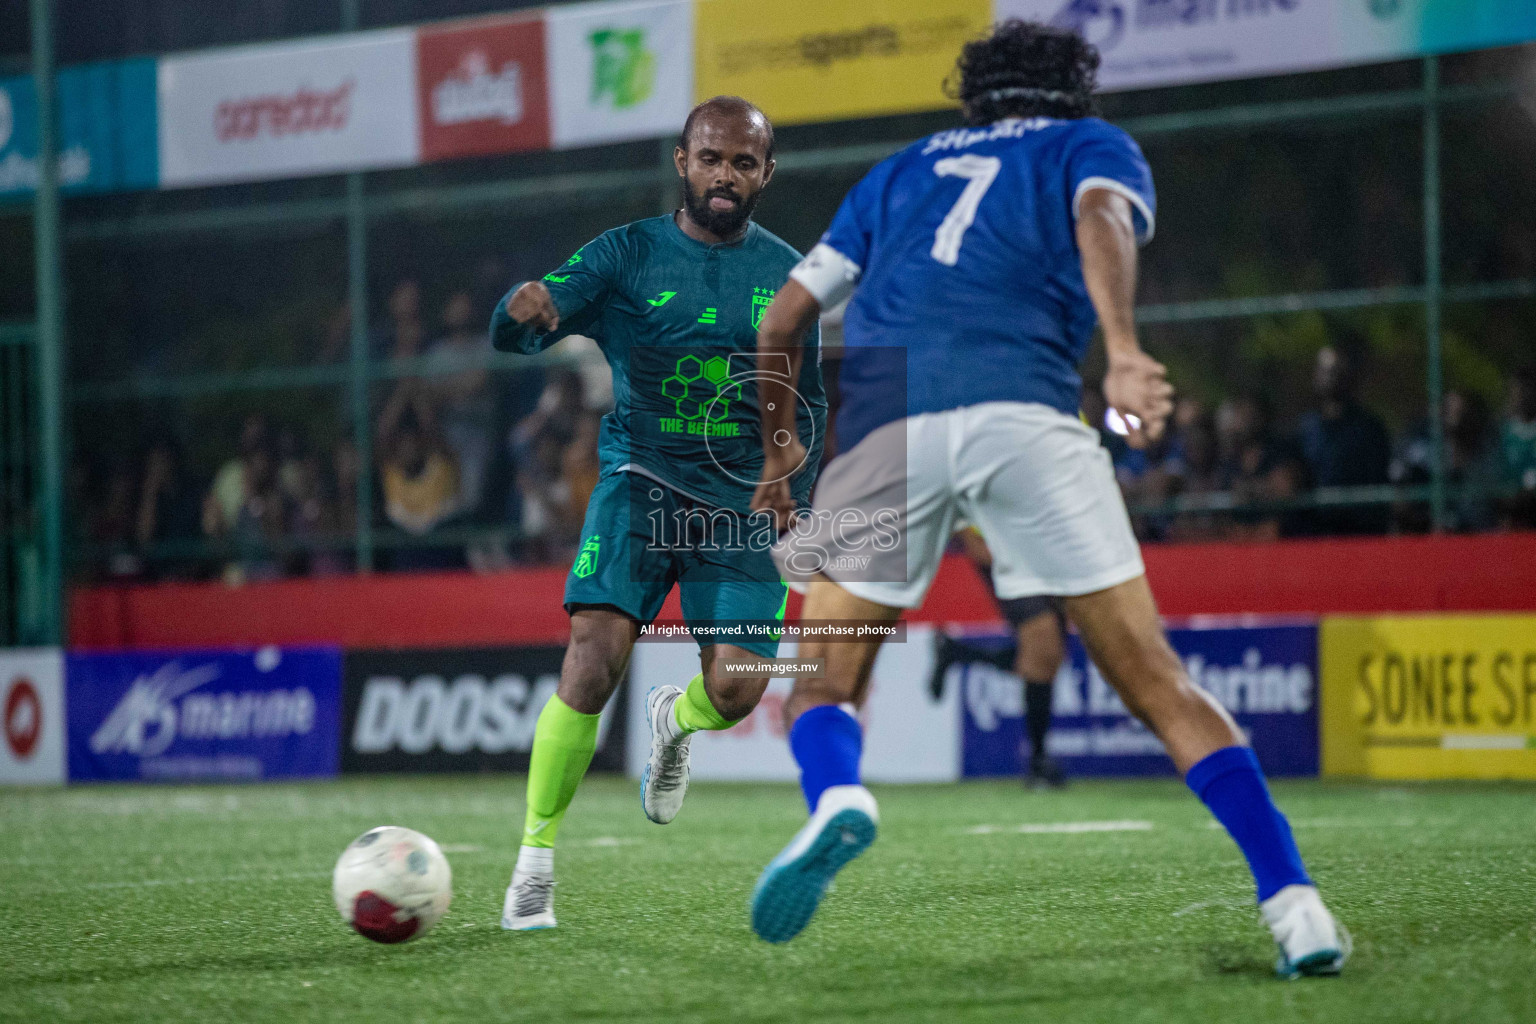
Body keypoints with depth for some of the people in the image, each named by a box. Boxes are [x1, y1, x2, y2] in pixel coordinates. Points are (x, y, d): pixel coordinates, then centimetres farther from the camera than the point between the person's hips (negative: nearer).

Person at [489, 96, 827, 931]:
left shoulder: (787, 275, 9)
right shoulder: (626, 254, 1)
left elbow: (810, 400, 20)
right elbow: (515, 334, -11)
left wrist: (794, 486, 4)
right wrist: (524, 310, -35)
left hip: (744, 503, 2)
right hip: (642, 482, -2)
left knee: (737, 688, -12)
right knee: (593, 659, -21)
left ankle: (675, 721, 29)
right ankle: (534, 864, -9)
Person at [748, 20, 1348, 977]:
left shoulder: (901, 169, 34)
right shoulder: (1094, 144, 25)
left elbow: (781, 322, 29)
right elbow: (1101, 217, 0)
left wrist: (776, 450, 43)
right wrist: (1124, 353, -16)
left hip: (884, 425, 2)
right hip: (1024, 412, -2)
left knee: (822, 688, 12)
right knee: (1158, 684, 4)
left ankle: (836, 795, -21)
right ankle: (1293, 901, -7)